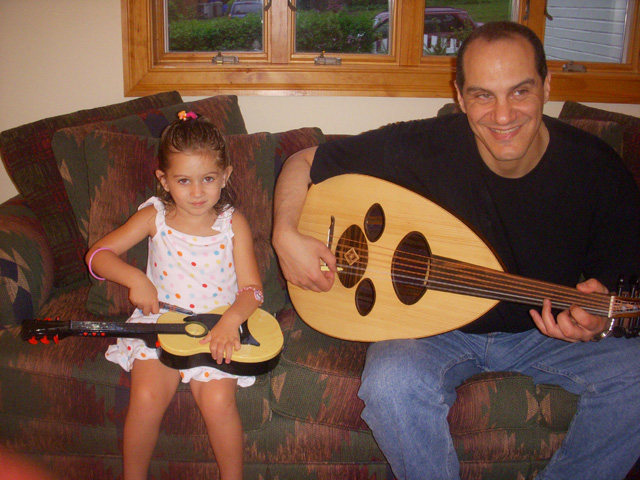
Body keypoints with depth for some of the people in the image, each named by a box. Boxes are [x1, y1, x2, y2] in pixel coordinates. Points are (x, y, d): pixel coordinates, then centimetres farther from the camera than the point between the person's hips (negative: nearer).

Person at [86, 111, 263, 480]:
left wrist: (232, 318, -27)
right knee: (147, 396, -21)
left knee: (218, 400, -23)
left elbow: (252, 289, -7)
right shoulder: (155, 217, -2)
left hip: (217, 326, -1)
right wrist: (135, 278, -19)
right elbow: (98, 255, -1)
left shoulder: (233, 223, -4)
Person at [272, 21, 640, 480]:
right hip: (434, 326, -2)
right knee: (392, 383, -34)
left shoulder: (597, 167, -13)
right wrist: (286, 236, -24)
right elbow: (305, 161, -7)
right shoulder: (423, 147, -19)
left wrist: (600, 317, -23)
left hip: (547, 333, 3)